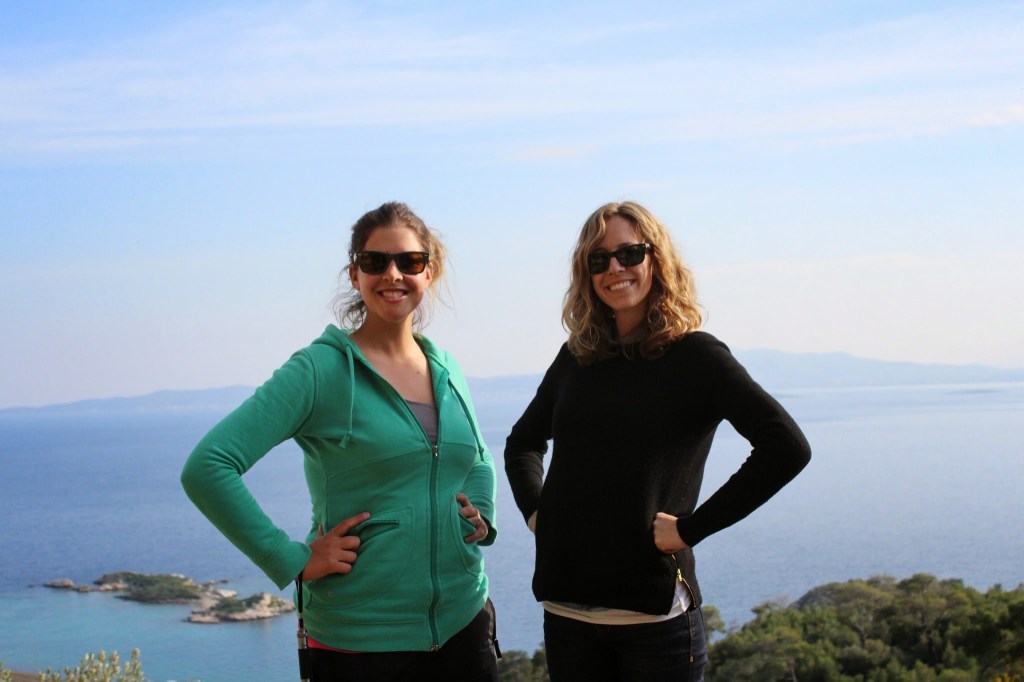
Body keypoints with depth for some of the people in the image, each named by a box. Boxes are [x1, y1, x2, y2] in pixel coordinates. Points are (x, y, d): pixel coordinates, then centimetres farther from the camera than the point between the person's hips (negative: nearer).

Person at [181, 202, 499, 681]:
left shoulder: (446, 371, 8)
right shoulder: (321, 371, -11)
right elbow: (206, 469, -18)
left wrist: (482, 516, 8)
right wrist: (293, 561, -17)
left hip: (464, 624, 5)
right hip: (360, 638, -5)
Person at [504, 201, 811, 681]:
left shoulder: (694, 354, -5)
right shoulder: (576, 358, 9)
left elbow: (787, 447, -17)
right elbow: (523, 443, 25)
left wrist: (690, 528, -17)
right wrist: (534, 511, 7)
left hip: (655, 614, -4)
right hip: (566, 609, 4)